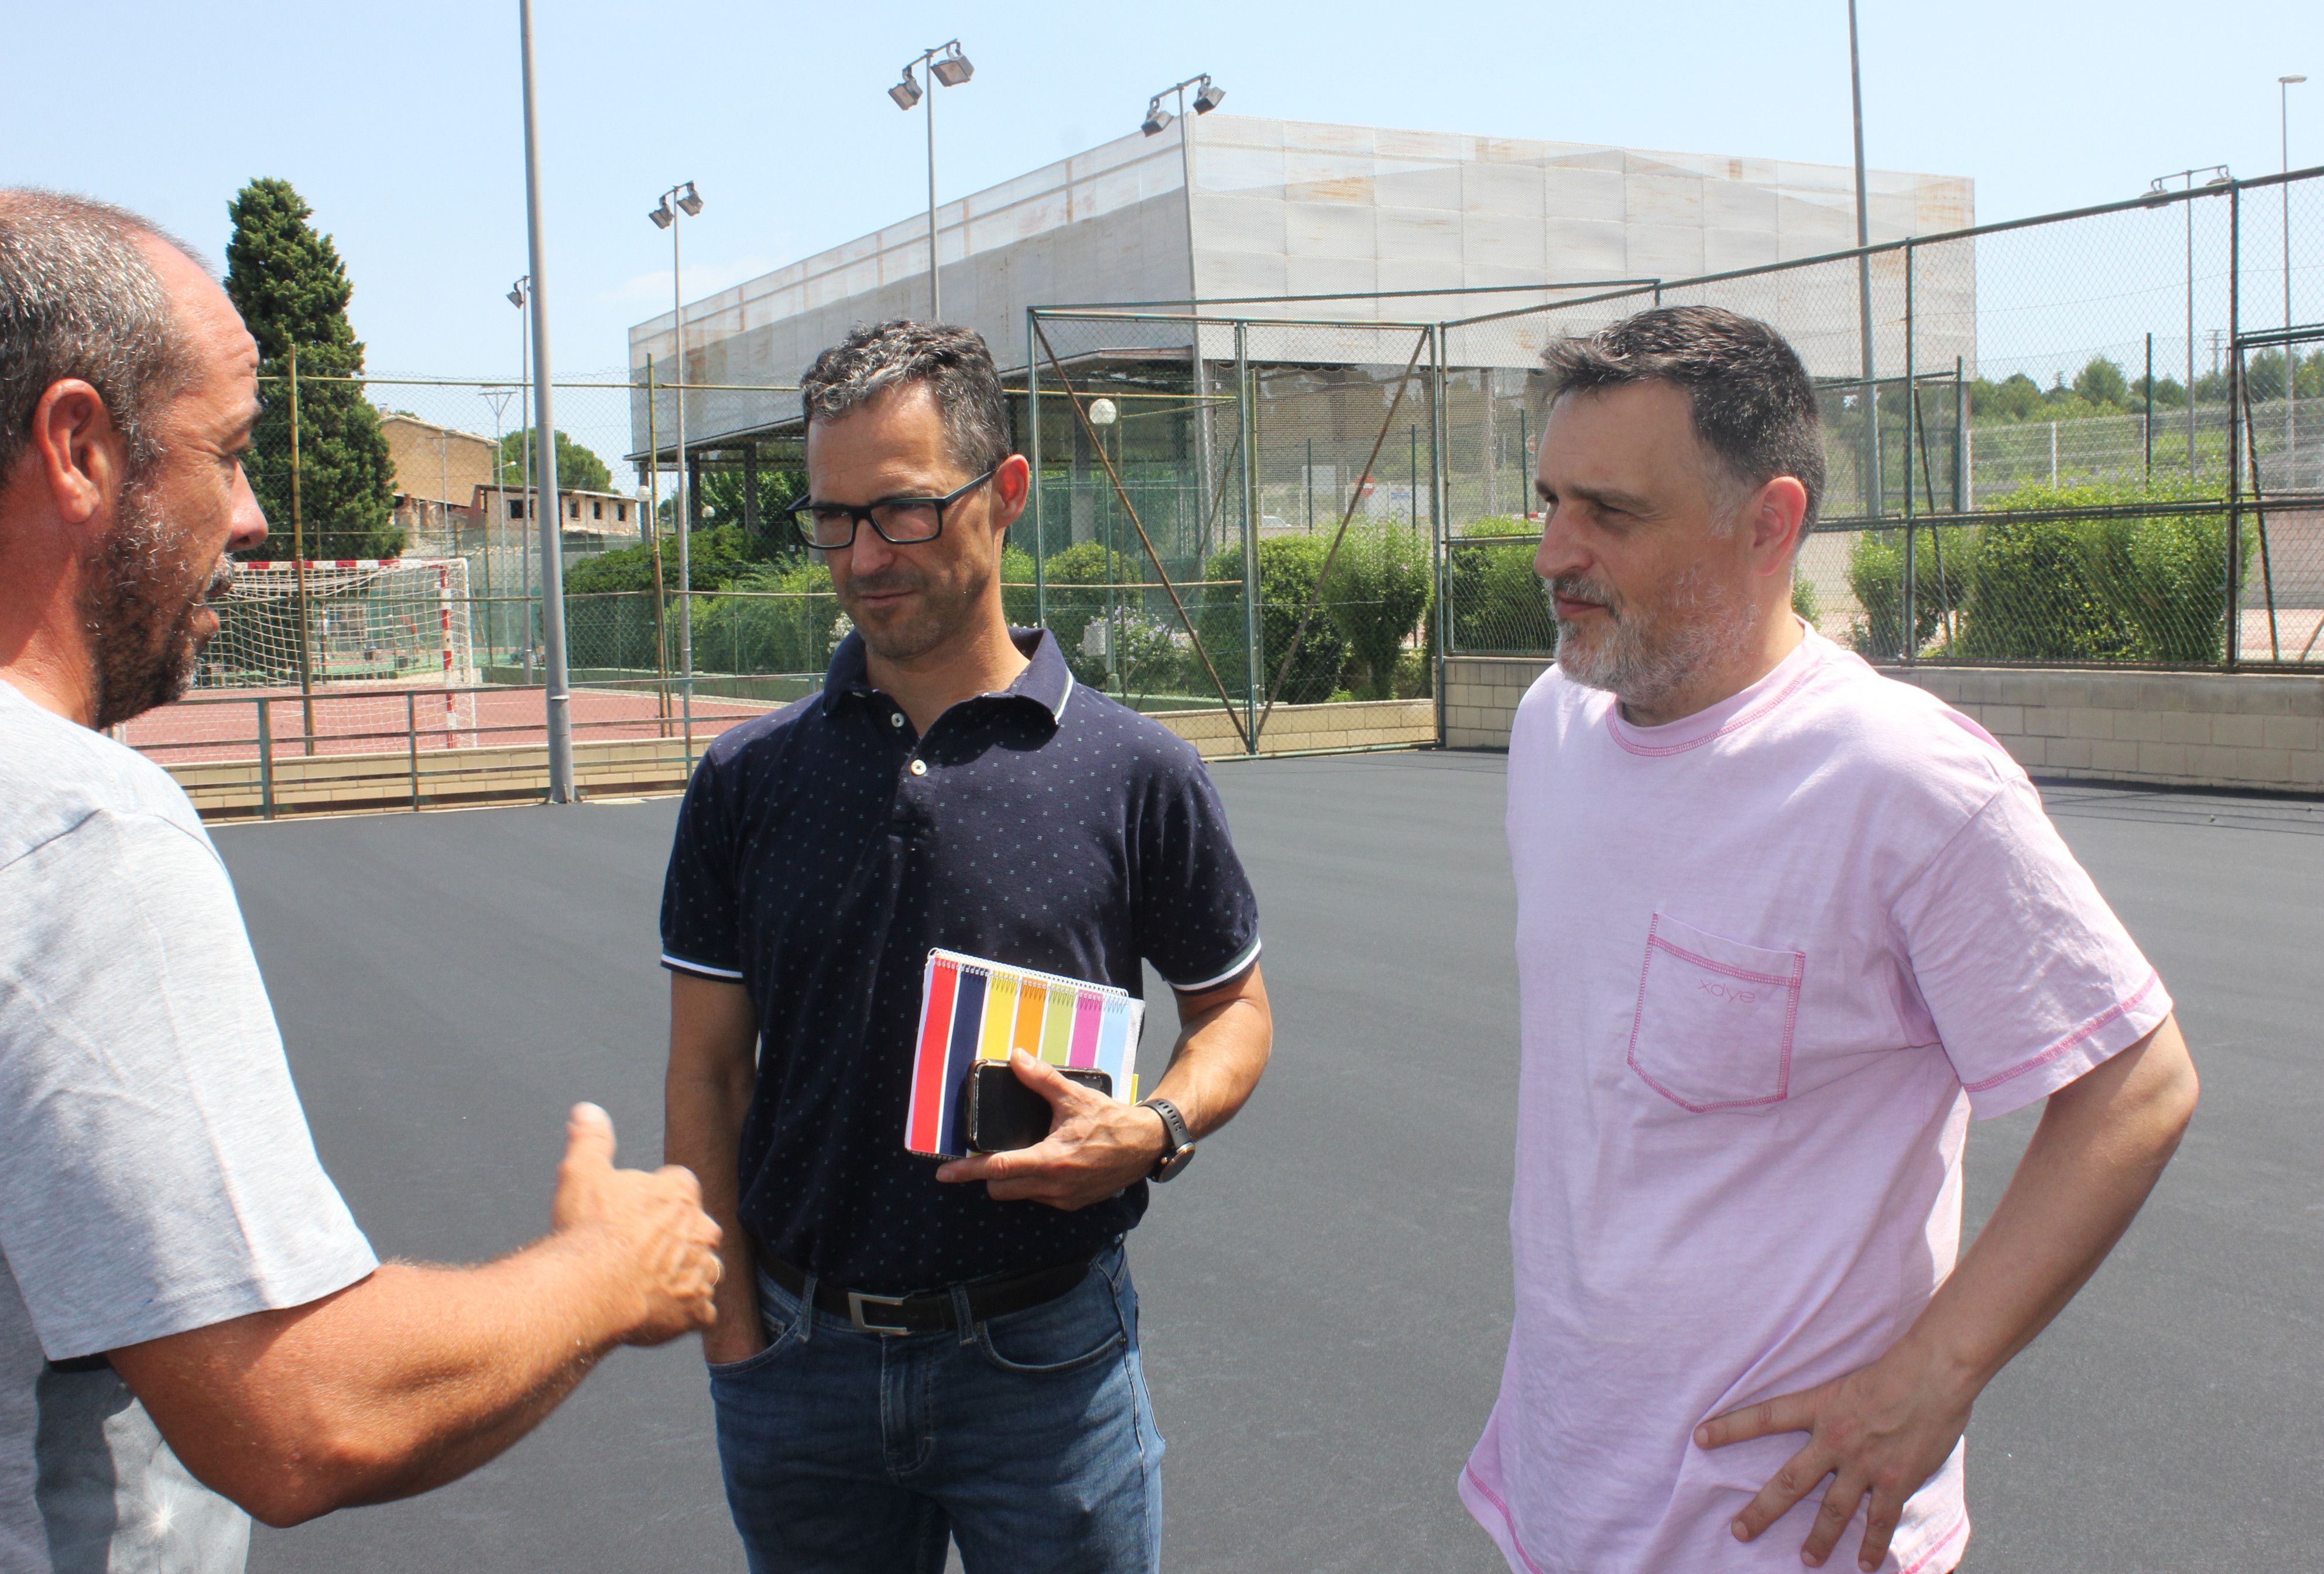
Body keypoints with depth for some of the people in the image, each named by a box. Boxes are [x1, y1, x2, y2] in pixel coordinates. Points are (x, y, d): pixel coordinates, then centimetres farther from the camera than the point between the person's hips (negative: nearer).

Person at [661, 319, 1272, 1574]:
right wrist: (736, 1342, -2)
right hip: (804, 1358, 2)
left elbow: (1233, 1007, 6)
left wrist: (1157, 1130, -15)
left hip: (1044, 1361, -1)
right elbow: (708, 1072, 3)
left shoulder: (1136, 776, -5)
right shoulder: (747, 780, 0)